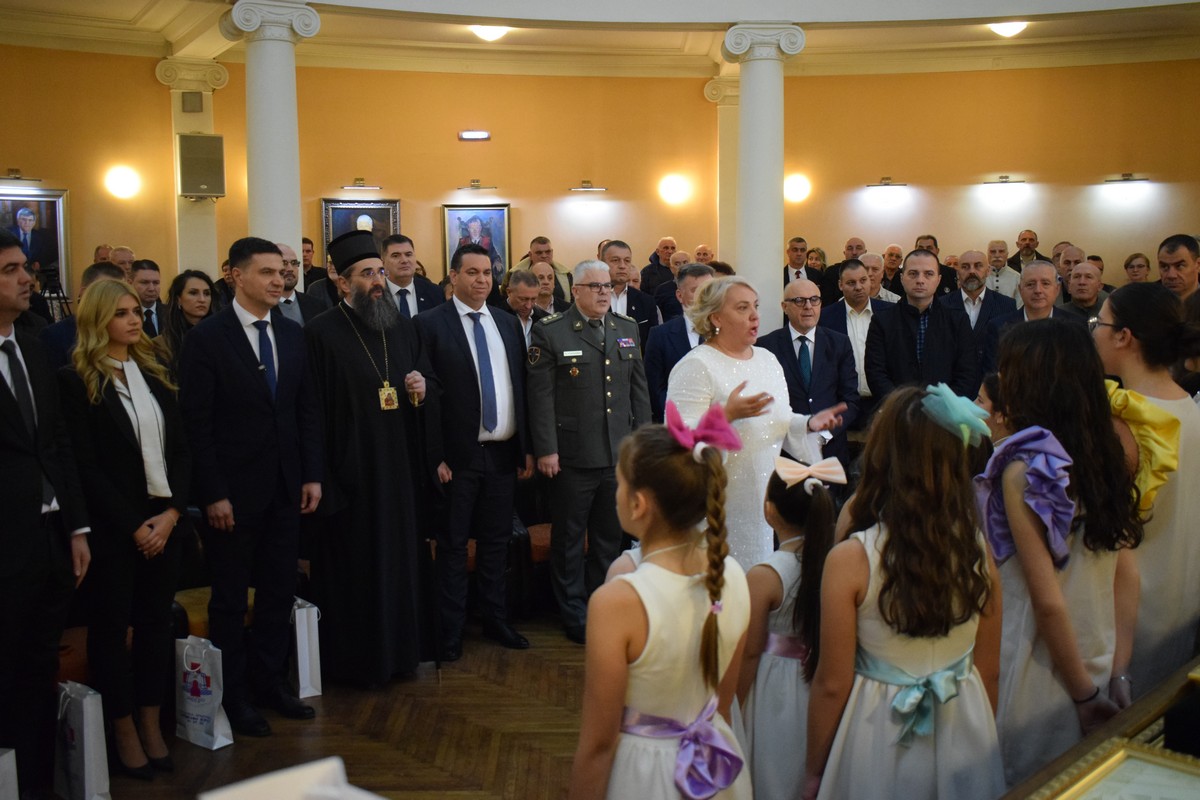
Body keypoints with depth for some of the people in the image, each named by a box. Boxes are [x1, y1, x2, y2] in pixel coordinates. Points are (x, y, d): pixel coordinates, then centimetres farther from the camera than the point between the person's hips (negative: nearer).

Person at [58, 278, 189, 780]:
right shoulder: (77, 382, -6)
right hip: (112, 528, -5)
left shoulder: (155, 376, 11)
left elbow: (180, 450, 8)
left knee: (156, 622, 10)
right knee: (111, 626, 7)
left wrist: (172, 513, -6)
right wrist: (134, 527, -12)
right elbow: (86, 467, -11)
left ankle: (153, 726, 21)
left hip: (163, 523, 5)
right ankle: (125, 735, 18)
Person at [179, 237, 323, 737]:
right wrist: (213, 494, -15)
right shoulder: (207, 338, -10)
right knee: (230, 599, 8)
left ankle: (269, 683, 27)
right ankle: (233, 696, 22)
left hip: (285, 488, 5)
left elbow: (307, 410, 10)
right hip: (233, 490, -5)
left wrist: (312, 475, 4)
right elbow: (197, 423, -12)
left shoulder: (292, 334, 7)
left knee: (279, 592, 12)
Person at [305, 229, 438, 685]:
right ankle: (353, 660, 17)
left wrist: (424, 389, -6)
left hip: (402, 470, 5)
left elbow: (429, 381, 18)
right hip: (351, 472, -5)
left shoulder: (404, 328, 10)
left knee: (400, 560, 11)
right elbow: (313, 409, -11)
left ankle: (400, 651, 25)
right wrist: (321, 475, -14)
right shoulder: (321, 334, -8)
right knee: (354, 569, 3)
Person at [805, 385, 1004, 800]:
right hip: (966, 733, 3)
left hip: (880, 742, -3)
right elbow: (988, 671, 1)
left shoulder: (850, 560, -20)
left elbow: (832, 684, -13)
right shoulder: (978, 550, -9)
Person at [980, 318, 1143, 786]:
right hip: (1097, 662, 6)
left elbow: (1047, 600, -20)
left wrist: (1085, 694, -9)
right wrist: (1116, 675, 6)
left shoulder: (1025, 468, -20)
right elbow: (1128, 576, 1)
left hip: (1039, 672, -6)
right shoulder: (1107, 456, -1)